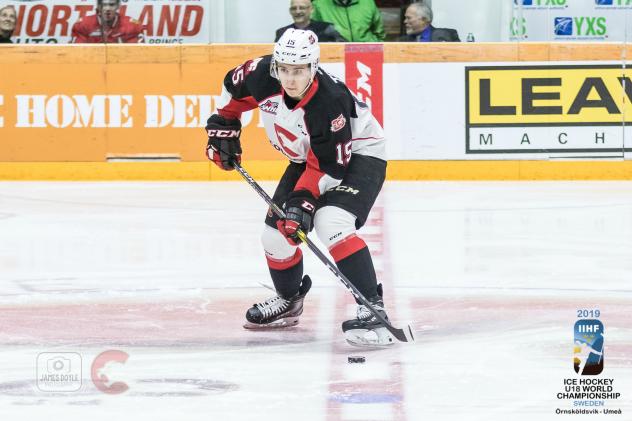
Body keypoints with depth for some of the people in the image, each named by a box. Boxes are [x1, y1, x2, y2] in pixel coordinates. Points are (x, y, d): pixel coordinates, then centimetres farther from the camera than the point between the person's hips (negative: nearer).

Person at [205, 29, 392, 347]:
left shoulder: (329, 102, -37)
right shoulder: (262, 75, -21)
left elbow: (330, 165, -30)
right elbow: (234, 88, 4)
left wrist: (304, 200, -34)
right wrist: (223, 127, 3)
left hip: (357, 155, -7)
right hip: (308, 157, 7)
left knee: (330, 223, -31)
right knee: (276, 231, 7)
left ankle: (372, 309, -32)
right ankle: (288, 301, 36)